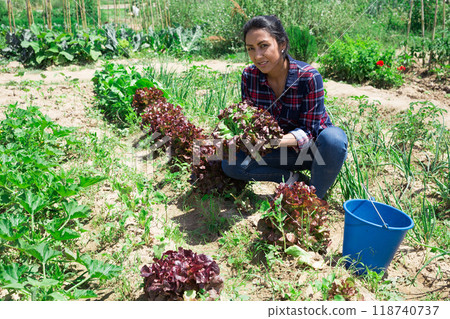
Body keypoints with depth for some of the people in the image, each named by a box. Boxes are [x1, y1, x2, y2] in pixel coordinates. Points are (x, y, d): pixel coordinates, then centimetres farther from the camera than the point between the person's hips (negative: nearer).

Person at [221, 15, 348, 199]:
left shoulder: (309, 77, -23)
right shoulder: (249, 76, -10)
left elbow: (309, 131, -23)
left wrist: (277, 141, -42)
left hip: (313, 149, -3)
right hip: (282, 149, 3)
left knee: (334, 137, -38)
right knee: (230, 163, -15)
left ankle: (314, 198, -14)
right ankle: (290, 178, -6)